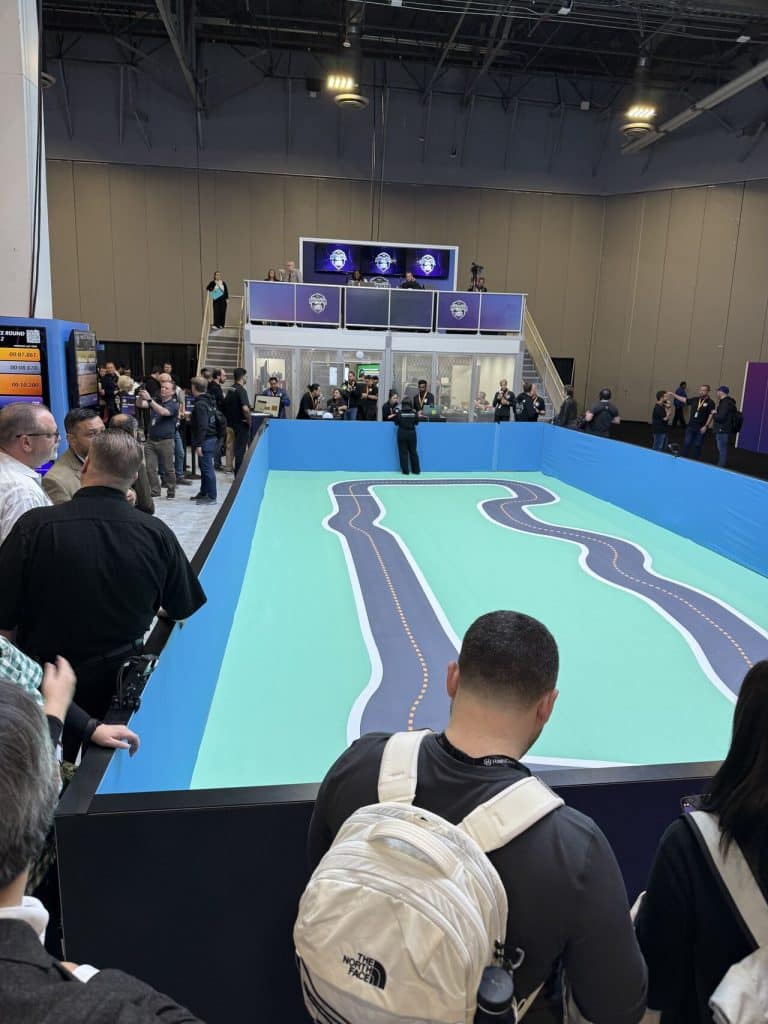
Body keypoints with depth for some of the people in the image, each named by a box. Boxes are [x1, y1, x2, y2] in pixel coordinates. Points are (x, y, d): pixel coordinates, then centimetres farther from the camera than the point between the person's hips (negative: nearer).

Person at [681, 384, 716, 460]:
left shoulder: (710, 403, -9)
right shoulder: (695, 400, 5)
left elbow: (711, 415, -11)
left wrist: (706, 426, -16)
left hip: (701, 428, -4)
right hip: (691, 426, 4)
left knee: (697, 445, 7)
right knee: (686, 444, 6)